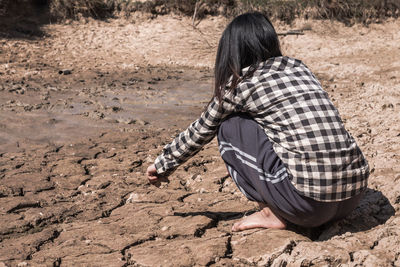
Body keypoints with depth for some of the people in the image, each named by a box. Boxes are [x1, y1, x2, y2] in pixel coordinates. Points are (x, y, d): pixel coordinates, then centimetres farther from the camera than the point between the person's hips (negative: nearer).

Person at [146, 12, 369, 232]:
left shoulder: (240, 84, 1)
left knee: (229, 128, 8)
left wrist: (164, 165, 33)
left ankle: (273, 214, 7)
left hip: (309, 202, -6)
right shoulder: (299, 68, 18)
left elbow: (200, 132, 15)